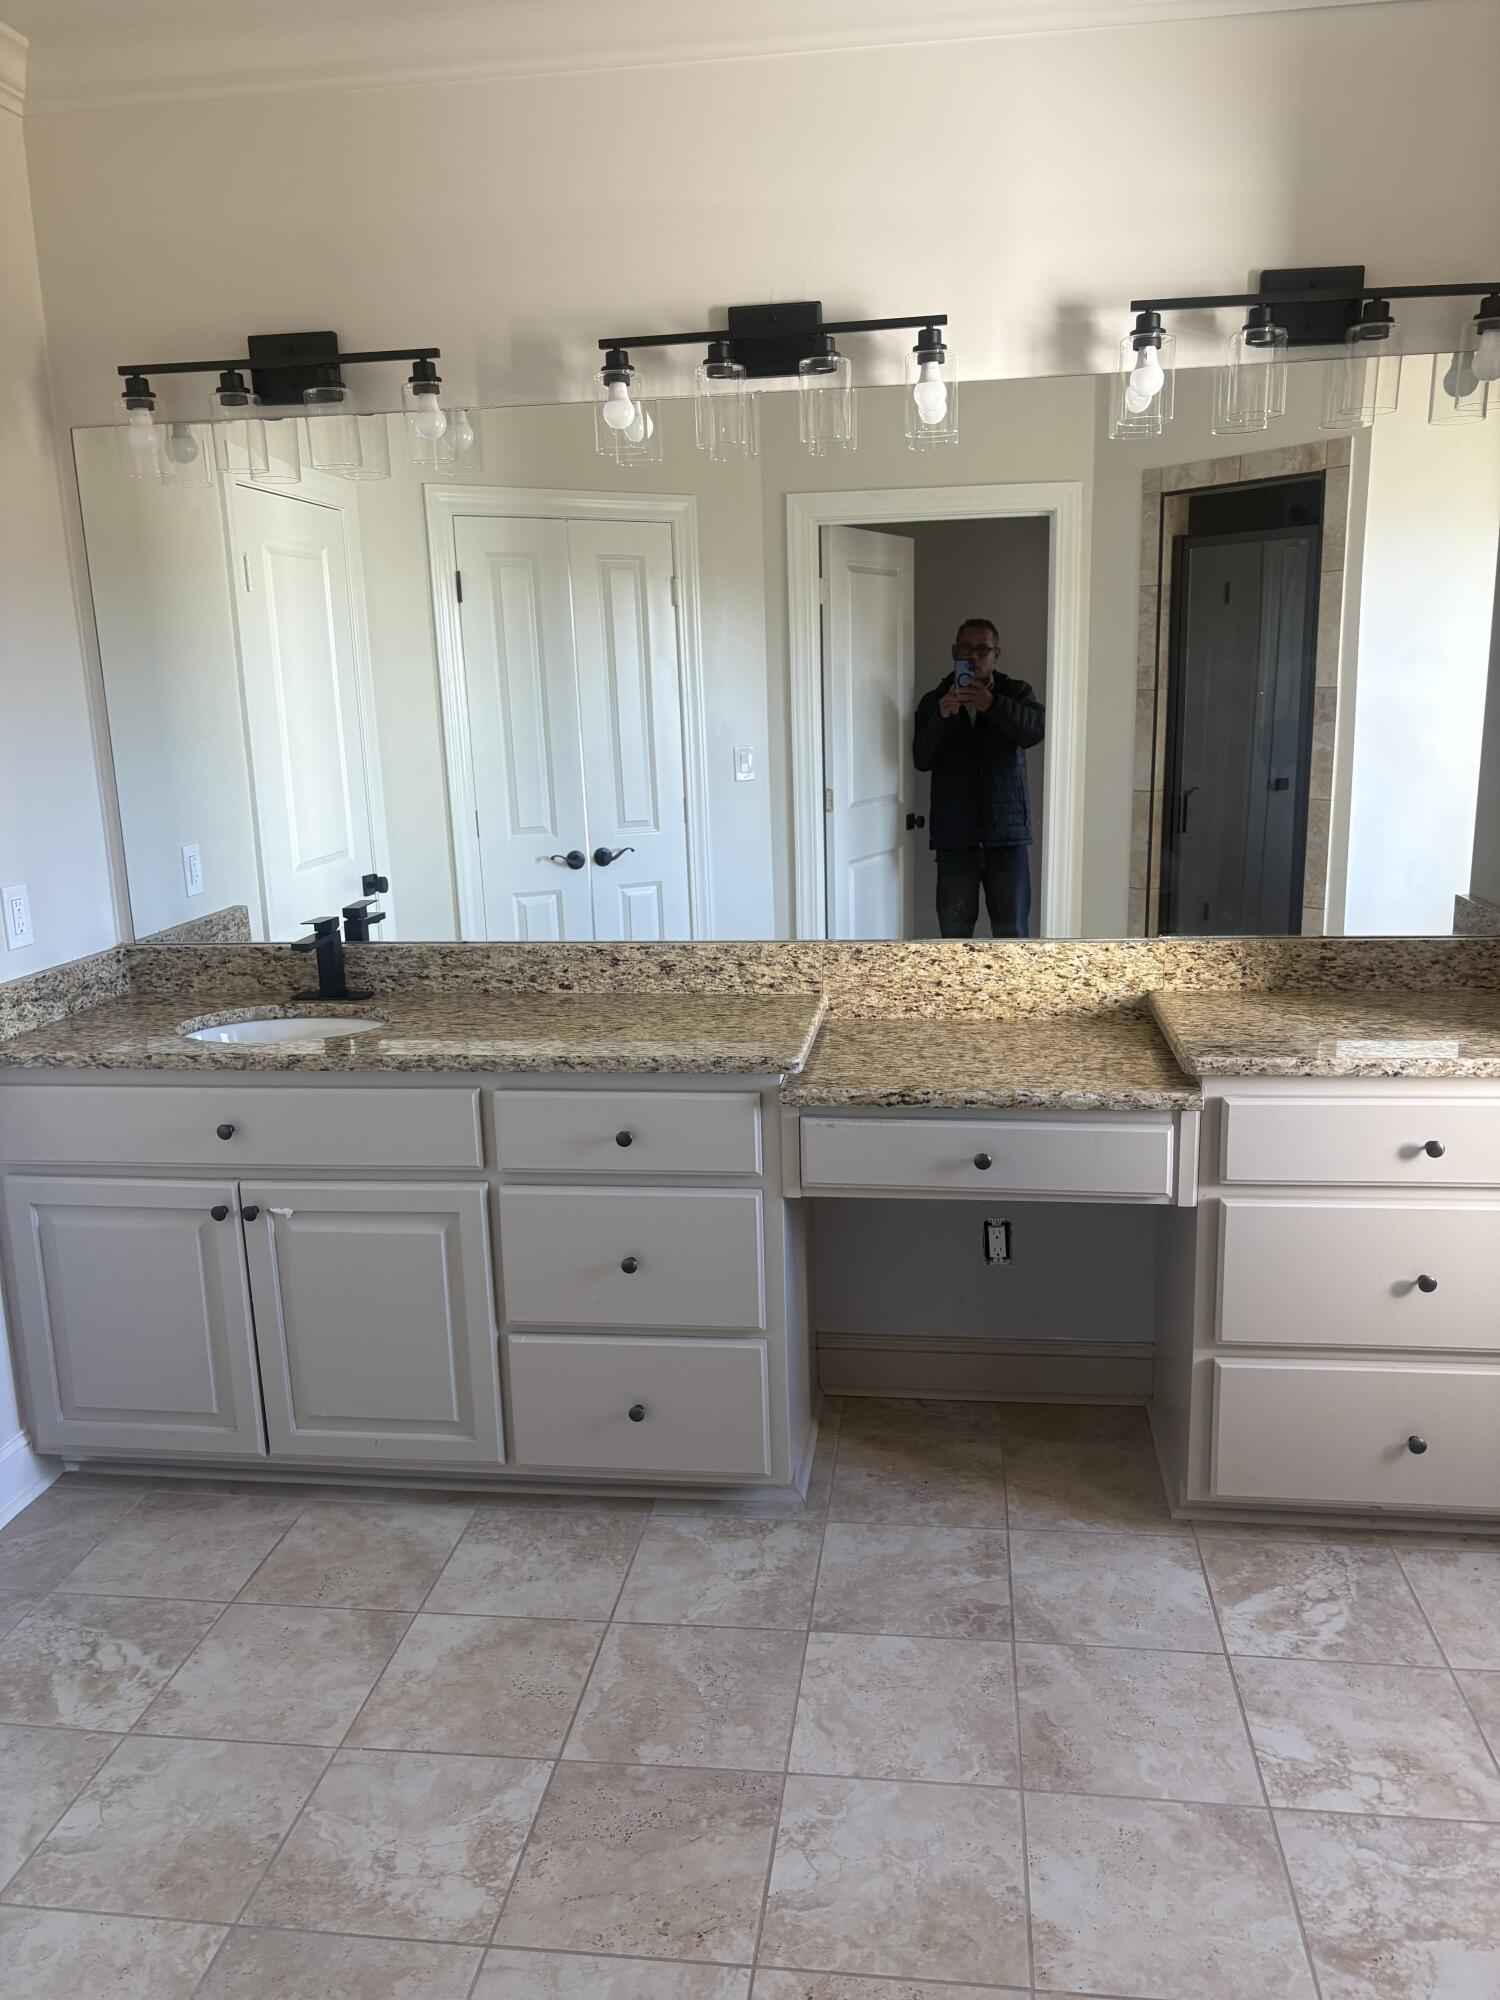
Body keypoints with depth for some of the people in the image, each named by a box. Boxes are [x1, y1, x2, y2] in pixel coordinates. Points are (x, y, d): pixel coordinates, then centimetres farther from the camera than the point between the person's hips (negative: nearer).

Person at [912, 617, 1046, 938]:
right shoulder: (934, 700, 6)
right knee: (954, 925, 6)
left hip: (1006, 829, -1)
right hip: (954, 832, 1)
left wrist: (992, 704, -30)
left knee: (1012, 927, 2)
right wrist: (942, 717, -23)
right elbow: (921, 759, -7)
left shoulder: (1016, 693, 4)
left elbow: (1038, 728, -17)